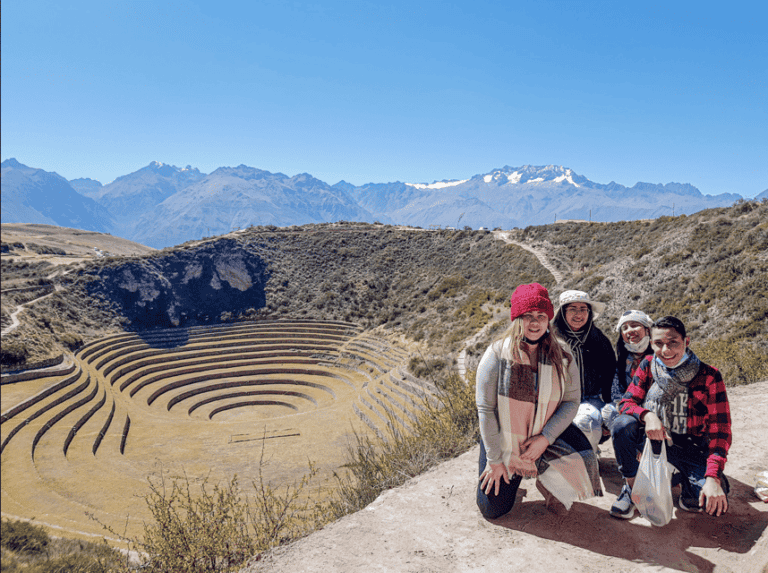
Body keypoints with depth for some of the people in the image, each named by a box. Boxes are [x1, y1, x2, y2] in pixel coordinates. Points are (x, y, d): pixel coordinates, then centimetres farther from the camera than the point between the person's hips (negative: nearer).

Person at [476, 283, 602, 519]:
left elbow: (571, 402, -8)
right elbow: (486, 410, -16)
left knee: (581, 461, -27)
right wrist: (494, 459, -14)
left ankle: (552, 484, 10)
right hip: (503, 440, -1)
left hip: (547, 435, 2)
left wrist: (545, 438, -21)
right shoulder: (497, 355, -18)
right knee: (493, 510, 0)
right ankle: (512, 474, 33)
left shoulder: (562, 356, -10)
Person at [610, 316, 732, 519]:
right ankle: (631, 486, -6)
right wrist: (647, 415, -31)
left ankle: (686, 483, 12)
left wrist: (713, 478, -26)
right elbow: (627, 402, -5)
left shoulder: (709, 376, -13)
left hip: (690, 447, -1)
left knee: (714, 503, -25)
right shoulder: (648, 365, -6)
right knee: (622, 425, -30)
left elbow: (720, 430, -15)